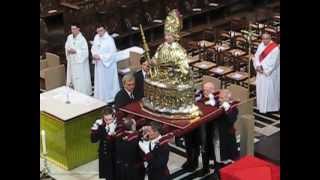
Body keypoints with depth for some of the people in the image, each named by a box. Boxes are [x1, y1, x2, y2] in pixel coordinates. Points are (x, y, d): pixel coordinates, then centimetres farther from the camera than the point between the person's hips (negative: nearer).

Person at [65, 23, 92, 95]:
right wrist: (68, 50, -8)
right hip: (71, 61, 6)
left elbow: (85, 52, -17)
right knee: (72, 78, 12)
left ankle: (83, 94, 11)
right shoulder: (69, 37, 2)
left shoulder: (82, 39, -18)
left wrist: (75, 51, -22)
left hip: (80, 61, -6)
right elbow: (66, 47, 14)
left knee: (81, 79, 0)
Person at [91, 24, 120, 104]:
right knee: (99, 81, 12)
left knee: (108, 82, 3)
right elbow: (93, 48, 15)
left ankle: (110, 98, 13)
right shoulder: (96, 38, 3)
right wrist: (94, 55, -6)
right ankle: (101, 98, 23)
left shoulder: (109, 39, -17)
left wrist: (101, 56, -19)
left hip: (108, 64, -6)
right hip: (98, 64, 6)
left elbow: (112, 53, -19)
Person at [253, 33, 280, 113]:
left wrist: (263, 67, -19)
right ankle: (261, 106, 20)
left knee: (269, 90, -4)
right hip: (261, 72, 7)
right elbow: (256, 56, 5)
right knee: (261, 89, 11)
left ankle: (269, 107, 4)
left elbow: (273, 61, -19)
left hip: (270, 73, -7)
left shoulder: (275, 48, -15)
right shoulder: (261, 45, 6)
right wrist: (257, 66, -11)